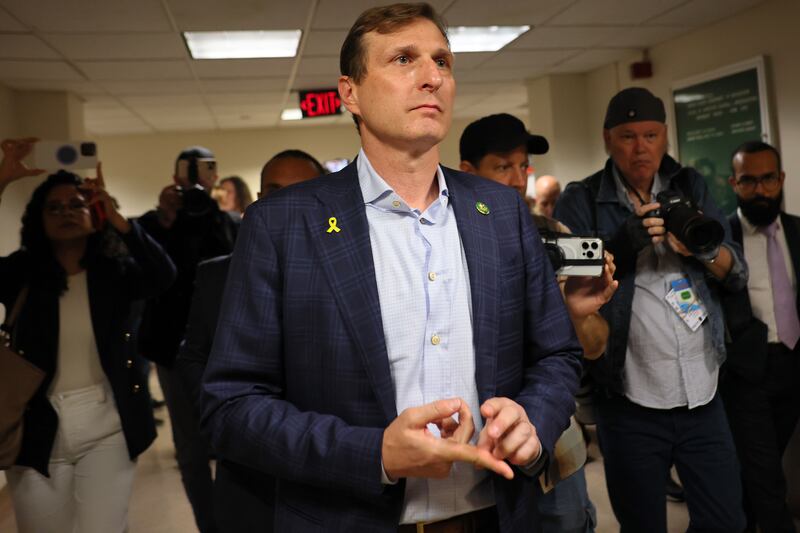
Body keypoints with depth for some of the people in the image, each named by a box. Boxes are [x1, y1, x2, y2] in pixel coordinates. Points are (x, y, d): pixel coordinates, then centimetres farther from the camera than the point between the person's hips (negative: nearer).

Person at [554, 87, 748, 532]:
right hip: (631, 405, -3)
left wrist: (707, 249, -18)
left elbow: (738, 275, 5)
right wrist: (622, 246, -28)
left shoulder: (692, 188, 6)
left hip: (703, 395, 3)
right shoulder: (580, 202, -5)